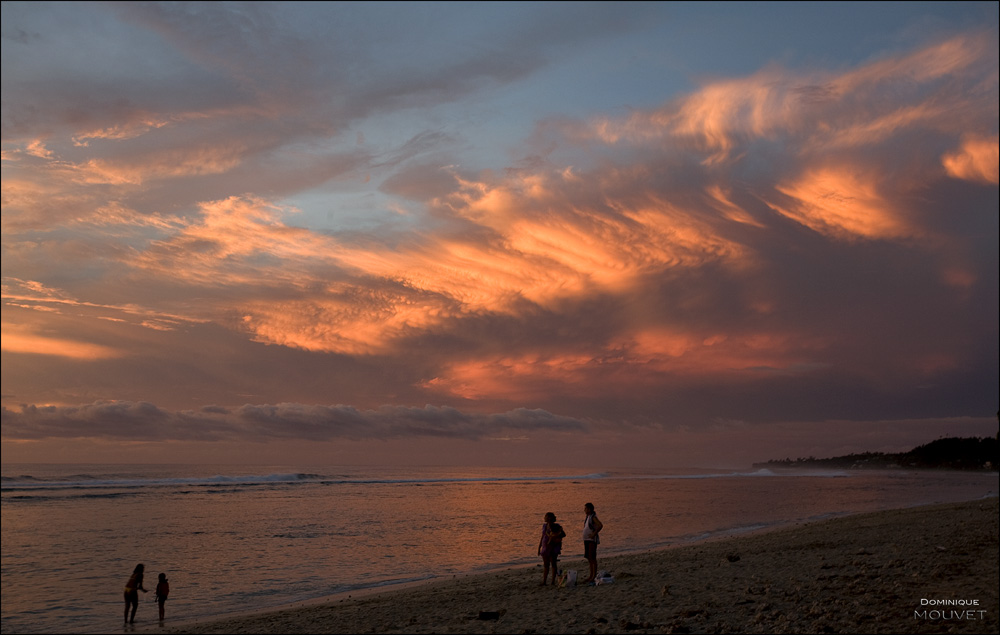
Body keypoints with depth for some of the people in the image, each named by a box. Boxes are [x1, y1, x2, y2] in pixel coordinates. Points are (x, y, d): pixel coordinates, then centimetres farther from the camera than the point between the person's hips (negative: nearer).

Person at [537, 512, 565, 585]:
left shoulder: (556, 526, -8)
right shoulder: (544, 525, 8)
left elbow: (563, 534, -4)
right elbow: (542, 537, 13)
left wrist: (555, 537, -15)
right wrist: (539, 548, 13)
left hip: (553, 547, -5)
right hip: (545, 547, 5)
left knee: (553, 564, 1)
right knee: (546, 565, 6)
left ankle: (553, 581, 7)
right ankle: (544, 581, 8)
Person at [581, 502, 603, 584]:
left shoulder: (593, 517, -13)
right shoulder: (588, 517, 15)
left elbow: (601, 525, -28)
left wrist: (594, 534, -24)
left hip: (592, 540, -9)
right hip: (587, 540, 9)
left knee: (592, 557, -9)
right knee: (589, 558, 10)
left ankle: (594, 576, -8)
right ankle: (591, 576, 15)